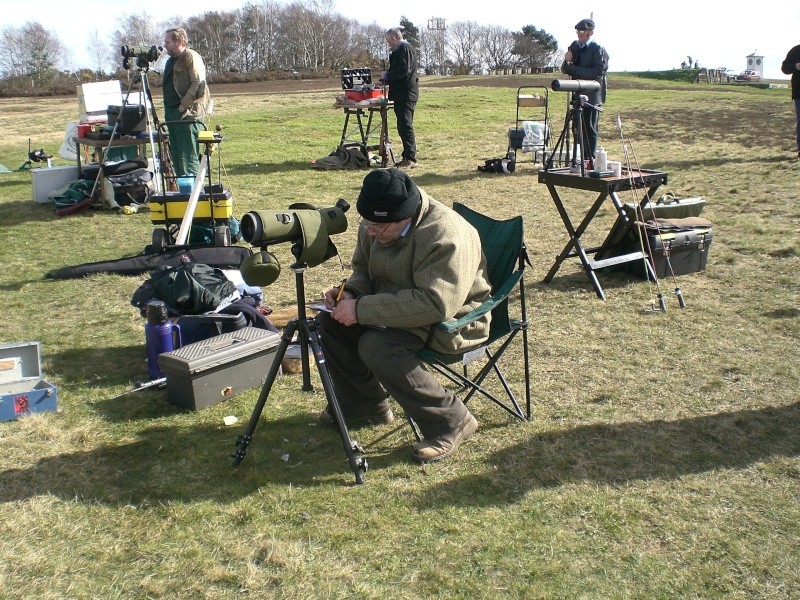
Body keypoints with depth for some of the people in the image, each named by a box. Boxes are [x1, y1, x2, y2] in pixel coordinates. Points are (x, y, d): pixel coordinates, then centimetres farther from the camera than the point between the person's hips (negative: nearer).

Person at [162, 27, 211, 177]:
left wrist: (183, 105, -18)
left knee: (189, 155, -10)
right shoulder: (172, 61, 22)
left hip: (187, 114, -10)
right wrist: (168, 110, 16)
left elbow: (199, 83, -17)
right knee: (176, 154, 12)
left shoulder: (191, 57, -7)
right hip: (172, 113, 10)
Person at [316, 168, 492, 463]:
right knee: (330, 318, -2)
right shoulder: (375, 225, -3)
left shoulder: (445, 236, -30)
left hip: (451, 320, -9)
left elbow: (434, 304, -38)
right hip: (397, 306, 9)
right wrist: (349, 292, -10)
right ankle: (363, 405, 15)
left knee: (377, 346, -30)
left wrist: (362, 309, -35)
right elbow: (363, 270, 14)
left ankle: (450, 421, -15)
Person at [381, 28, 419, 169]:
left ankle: (410, 159, -10)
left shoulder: (404, 48, -11)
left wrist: (387, 75, -10)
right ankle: (408, 157, 15)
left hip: (406, 94, -10)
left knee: (405, 126, -11)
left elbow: (404, 70, -21)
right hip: (402, 94, 10)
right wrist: (386, 79, 21)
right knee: (403, 127, 11)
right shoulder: (401, 49, 20)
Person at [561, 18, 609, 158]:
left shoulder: (599, 49, -7)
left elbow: (597, 72, -17)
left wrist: (574, 69, -15)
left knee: (589, 128, -3)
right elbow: (565, 70, 14)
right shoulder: (574, 46, 12)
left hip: (592, 96, -6)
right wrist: (567, 61, -9)